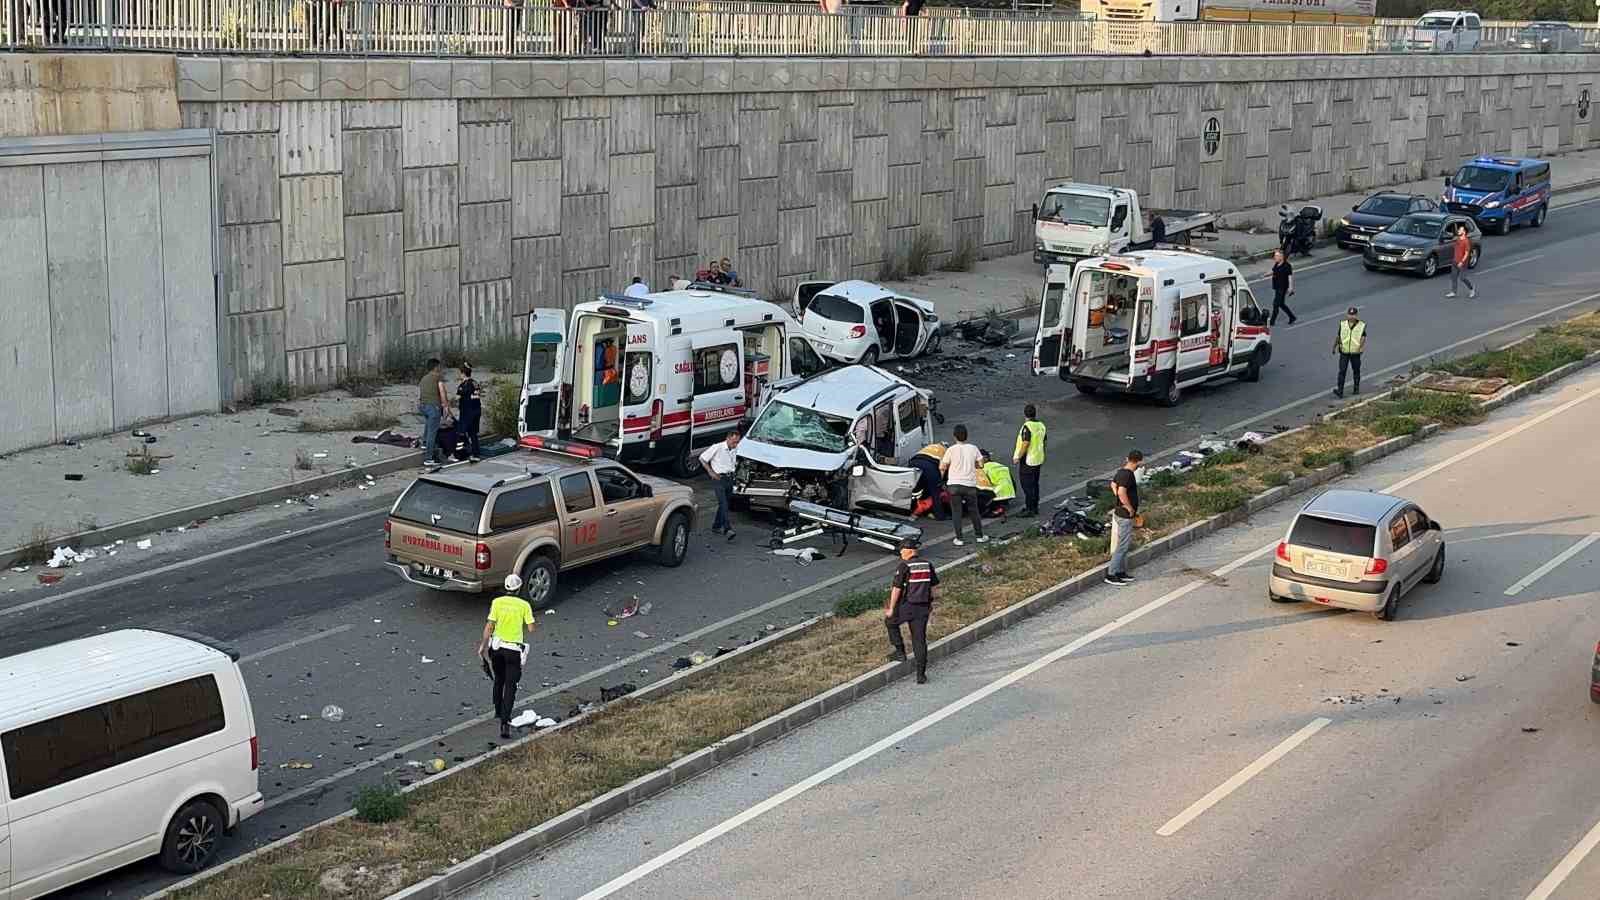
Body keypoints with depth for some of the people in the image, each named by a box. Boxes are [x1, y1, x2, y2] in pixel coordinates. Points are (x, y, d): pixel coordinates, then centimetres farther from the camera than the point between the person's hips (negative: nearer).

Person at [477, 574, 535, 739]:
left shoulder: (497, 602, -4)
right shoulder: (524, 605, -6)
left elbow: (489, 626, -7)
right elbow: (531, 629, -7)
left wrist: (483, 645, 1)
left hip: (497, 646, 2)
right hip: (514, 650, -2)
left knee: (499, 680, 25)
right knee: (510, 686, -2)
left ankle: (498, 712, 38)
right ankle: (505, 722, -14)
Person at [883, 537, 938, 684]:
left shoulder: (904, 566, -14)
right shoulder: (927, 565, 4)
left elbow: (896, 589, -15)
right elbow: (934, 585, 12)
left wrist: (891, 609, -8)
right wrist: (930, 603, 25)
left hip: (906, 606, -5)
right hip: (923, 608, 5)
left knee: (891, 622, 26)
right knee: (920, 640, 8)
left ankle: (900, 652, 23)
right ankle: (921, 674, 5)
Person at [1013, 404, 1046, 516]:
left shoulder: (1027, 427, -20)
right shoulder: (1041, 425, 6)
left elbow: (1025, 444, -23)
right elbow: (1043, 442, 14)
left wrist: (1018, 457, -15)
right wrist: (1043, 458, 24)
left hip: (1027, 461, -8)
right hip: (1038, 460, 8)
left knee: (1027, 486, -2)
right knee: (1035, 484, 17)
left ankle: (1030, 509, 0)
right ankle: (1035, 507, 24)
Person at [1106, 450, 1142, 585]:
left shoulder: (1121, 471, 6)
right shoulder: (1127, 475, -23)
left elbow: (1113, 484, 22)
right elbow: (1121, 493, -34)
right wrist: (1130, 508, -21)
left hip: (1121, 512, 10)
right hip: (1126, 516, -10)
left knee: (1125, 544, 17)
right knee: (1123, 545, -3)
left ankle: (1121, 572, 25)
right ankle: (1110, 574, 0)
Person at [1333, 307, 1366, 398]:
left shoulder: (1361, 325, -4)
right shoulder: (1343, 324, 2)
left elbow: (1363, 337, -10)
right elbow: (1338, 336, 12)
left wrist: (1361, 346, -28)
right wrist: (1334, 347, 19)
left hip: (1355, 353, -1)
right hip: (1344, 352, 1)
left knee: (1356, 371, 13)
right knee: (1342, 371, -8)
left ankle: (1357, 389, 29)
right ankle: (1340, 391, -12)